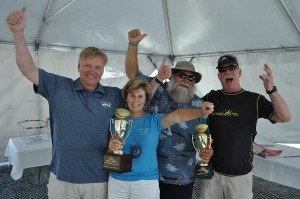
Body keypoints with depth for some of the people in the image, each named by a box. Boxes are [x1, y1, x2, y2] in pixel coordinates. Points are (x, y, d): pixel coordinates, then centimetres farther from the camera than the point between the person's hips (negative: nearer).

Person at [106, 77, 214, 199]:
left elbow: (176, 116, -26)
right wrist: (111, 149, -16)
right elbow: (109, 154, 7)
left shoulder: (154, 120, -6)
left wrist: (201, 112, -43)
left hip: (146, 180, -2)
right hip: (117, 179, 3)